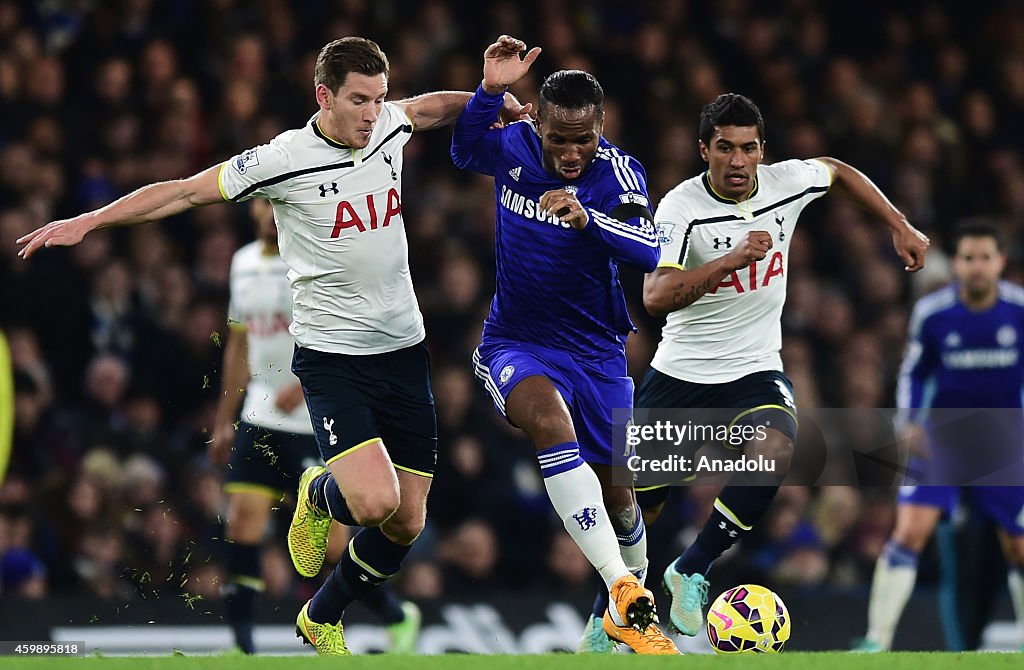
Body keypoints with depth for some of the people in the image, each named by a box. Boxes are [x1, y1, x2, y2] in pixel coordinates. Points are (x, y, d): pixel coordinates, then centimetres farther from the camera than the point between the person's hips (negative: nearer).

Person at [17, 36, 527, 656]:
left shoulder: (389, 126, 1)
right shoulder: (284, 160, -14)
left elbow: (436, 106, 26)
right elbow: (187, 192, -7)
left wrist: (492, 104, 9)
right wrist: (89, 220, -10)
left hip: (404, 349, 5)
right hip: (332, 355, -5)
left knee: (407, 524, 6)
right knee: (374, 502, -24)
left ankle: (322, 618, 32)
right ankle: (321, 494, 14)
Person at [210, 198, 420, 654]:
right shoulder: (244, 263, 12)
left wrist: (305, 383, -28)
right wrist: (224, 420, 22)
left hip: (317, 419, -6)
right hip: (260, 418, 6)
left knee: (328, 538, -5)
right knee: (243, 518, -8)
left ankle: (396, 616, 19)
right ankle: (242, 645, -4)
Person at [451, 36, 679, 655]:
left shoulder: (618, 172, -13)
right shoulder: (515, 148, -6)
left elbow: (649, 251, -26)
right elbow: (465, 150, 14)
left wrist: (587, 219, -44)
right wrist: (491, 91, -6)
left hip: (597, 351, 1)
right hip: (516, 344, -1)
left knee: (617, 497, 6)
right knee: (550, 421, -33)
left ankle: (628, 615, 36)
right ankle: (625, 587, -39)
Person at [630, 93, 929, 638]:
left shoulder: (785, 183, -7)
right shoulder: (681, 208, -18)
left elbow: (838, 173, 18)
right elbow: (655, 298, -32)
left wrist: (900, 227, 14)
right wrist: (733, 258, -40)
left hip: (755, 368, 2)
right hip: (681, 369, -2)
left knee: (774, 450, -30)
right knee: (636, 508, 4)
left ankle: (691, 573, -15)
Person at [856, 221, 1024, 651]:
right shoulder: (931, 313, -6)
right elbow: (914, 373, 7)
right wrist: (910, 421, -8)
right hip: (942, 434, -1)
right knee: (909, 532, -16)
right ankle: (876, 642, -14)